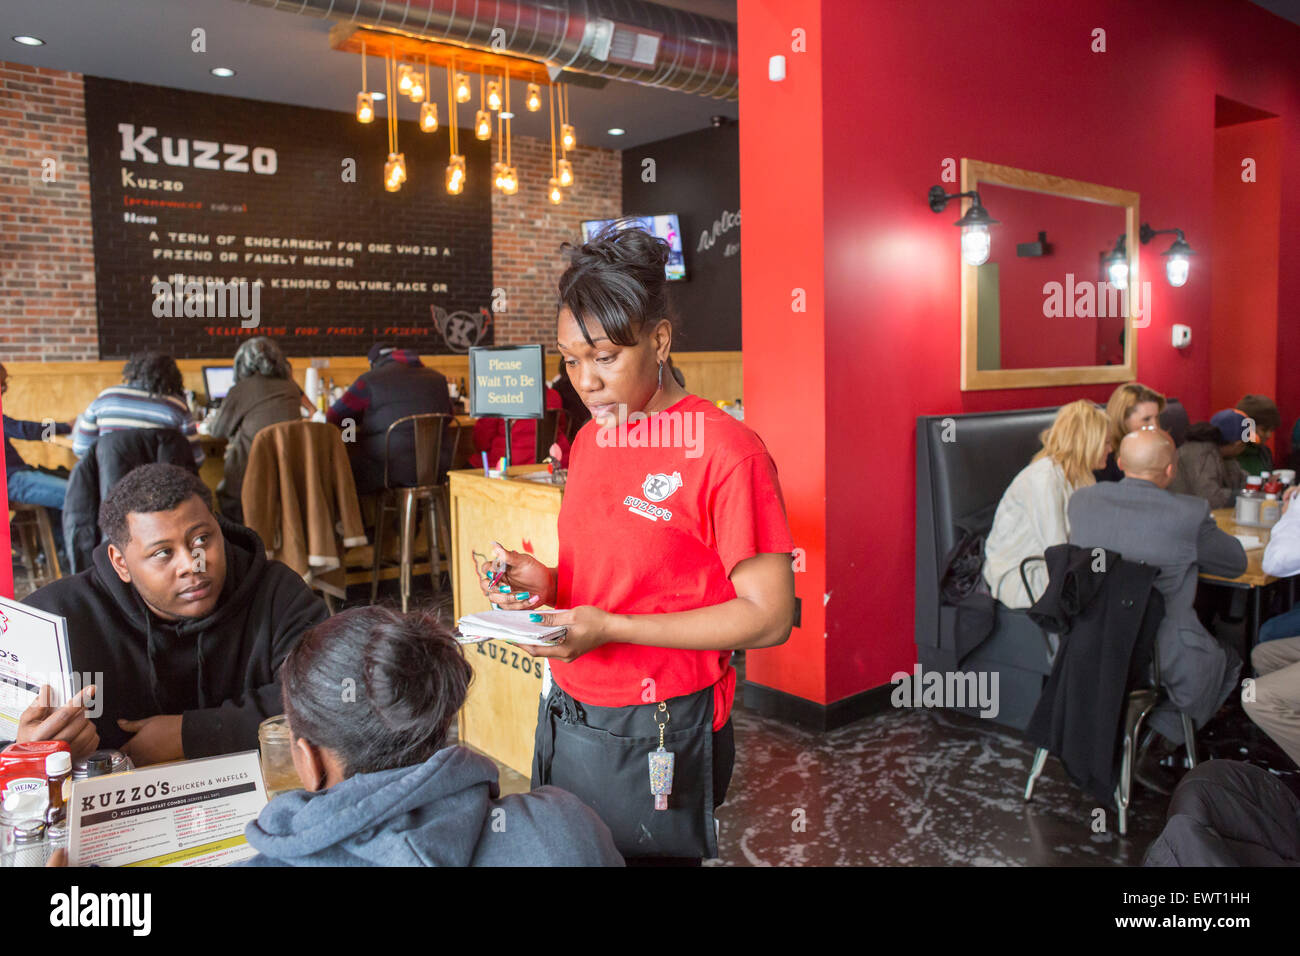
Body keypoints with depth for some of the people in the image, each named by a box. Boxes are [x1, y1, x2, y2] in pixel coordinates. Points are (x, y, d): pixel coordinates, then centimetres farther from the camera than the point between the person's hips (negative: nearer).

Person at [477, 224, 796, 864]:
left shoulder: (725, 451, -18)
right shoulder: (590, 440, 7)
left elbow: (768, 615, -19)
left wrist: (610, 627, -23)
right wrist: (547, 584, -5)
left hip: (654, 736, -7)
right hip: (564, 716, 7)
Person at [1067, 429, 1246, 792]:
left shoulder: (1081, 500, -3)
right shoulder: (1189, 514, -15)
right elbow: (1237, 563, 2)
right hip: (1162, 660, -5)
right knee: (1226, 662, 26)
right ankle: (1152, 747, 13)